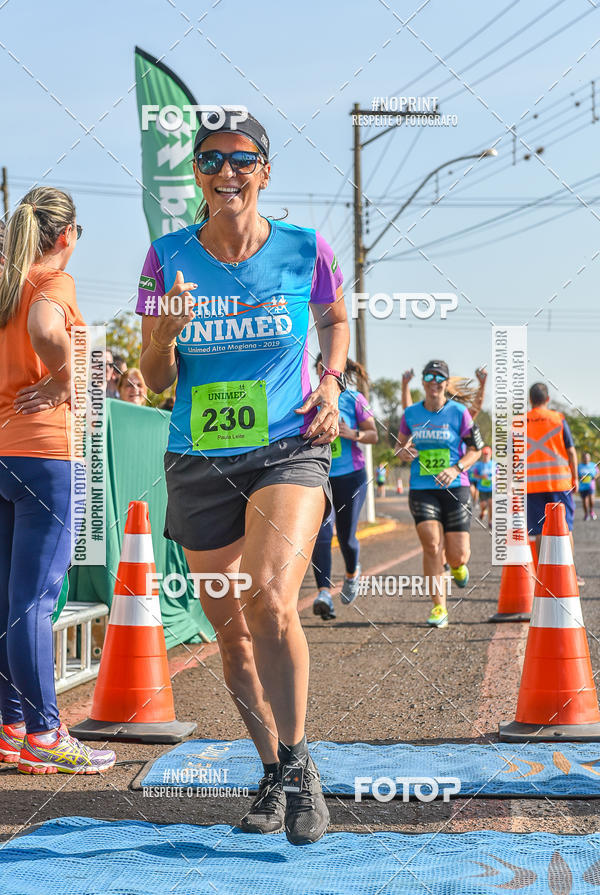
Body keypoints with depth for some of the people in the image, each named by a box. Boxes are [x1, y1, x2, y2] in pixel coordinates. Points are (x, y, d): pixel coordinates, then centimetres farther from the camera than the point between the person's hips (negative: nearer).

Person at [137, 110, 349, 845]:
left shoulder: (304, 251, -3)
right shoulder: (169, 257, -1)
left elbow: (335, 320, 18)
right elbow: (156, 380, 3)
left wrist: (330, 383, 0)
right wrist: (167, 330, -18)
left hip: (289, 452, -3)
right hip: (199, 463, 3)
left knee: (271, 599, -26)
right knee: (230, 628, 9)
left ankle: (297, 764, -7)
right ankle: (273, 773, 29)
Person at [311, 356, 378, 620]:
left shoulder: (354, 399, -1)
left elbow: (373, 435, 0)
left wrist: (353, 434, -19)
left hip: (350, 477, -1)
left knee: (346, 537, 2)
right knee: (321, 533, -16)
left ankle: (352, 573, 36)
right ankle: (324, 593, -23)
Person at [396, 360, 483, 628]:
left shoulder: (458, 412, -1)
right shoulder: (411, 414, 6)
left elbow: (475, 449, 3)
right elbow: (401, 446, 18)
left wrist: (456, 469, -13)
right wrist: (403, 452, -6)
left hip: (454, 488, -1)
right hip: (421, 489, 1)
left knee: (458, 555, -4)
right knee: (432, 546, -15)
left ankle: (457, 565, 35)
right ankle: (439, 607, -6)